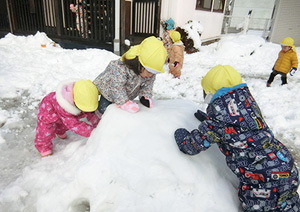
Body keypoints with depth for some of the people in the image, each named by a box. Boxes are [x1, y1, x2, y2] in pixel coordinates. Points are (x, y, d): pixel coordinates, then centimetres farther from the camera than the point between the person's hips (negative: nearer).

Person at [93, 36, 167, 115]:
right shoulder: (120, 68, -42)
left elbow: (148, 85, -8)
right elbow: (117, 87, -39)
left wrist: (145, 96, -21)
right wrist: (123, 102, -40)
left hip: (128, 95, 5)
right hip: (110, 92, -5)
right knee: (103, 110, -3)